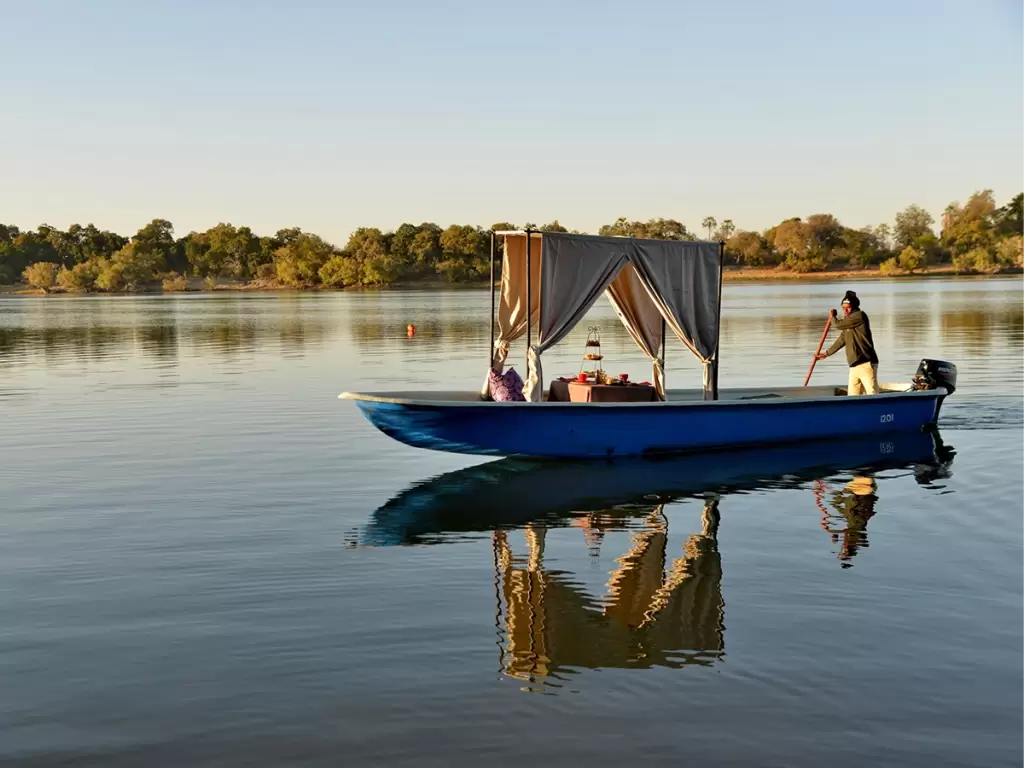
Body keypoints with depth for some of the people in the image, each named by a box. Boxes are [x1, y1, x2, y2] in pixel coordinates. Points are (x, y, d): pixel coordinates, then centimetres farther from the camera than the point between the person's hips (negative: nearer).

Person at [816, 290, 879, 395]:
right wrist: (827, 353, 40)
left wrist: (833, 316, 12)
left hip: (866, 364, -9)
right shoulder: (848, 321, 19)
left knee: (872, 395, -14)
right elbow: (841, 340, 31)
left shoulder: (860, 316, -8)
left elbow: (838, 325, -10)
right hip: (854, 367, 9)